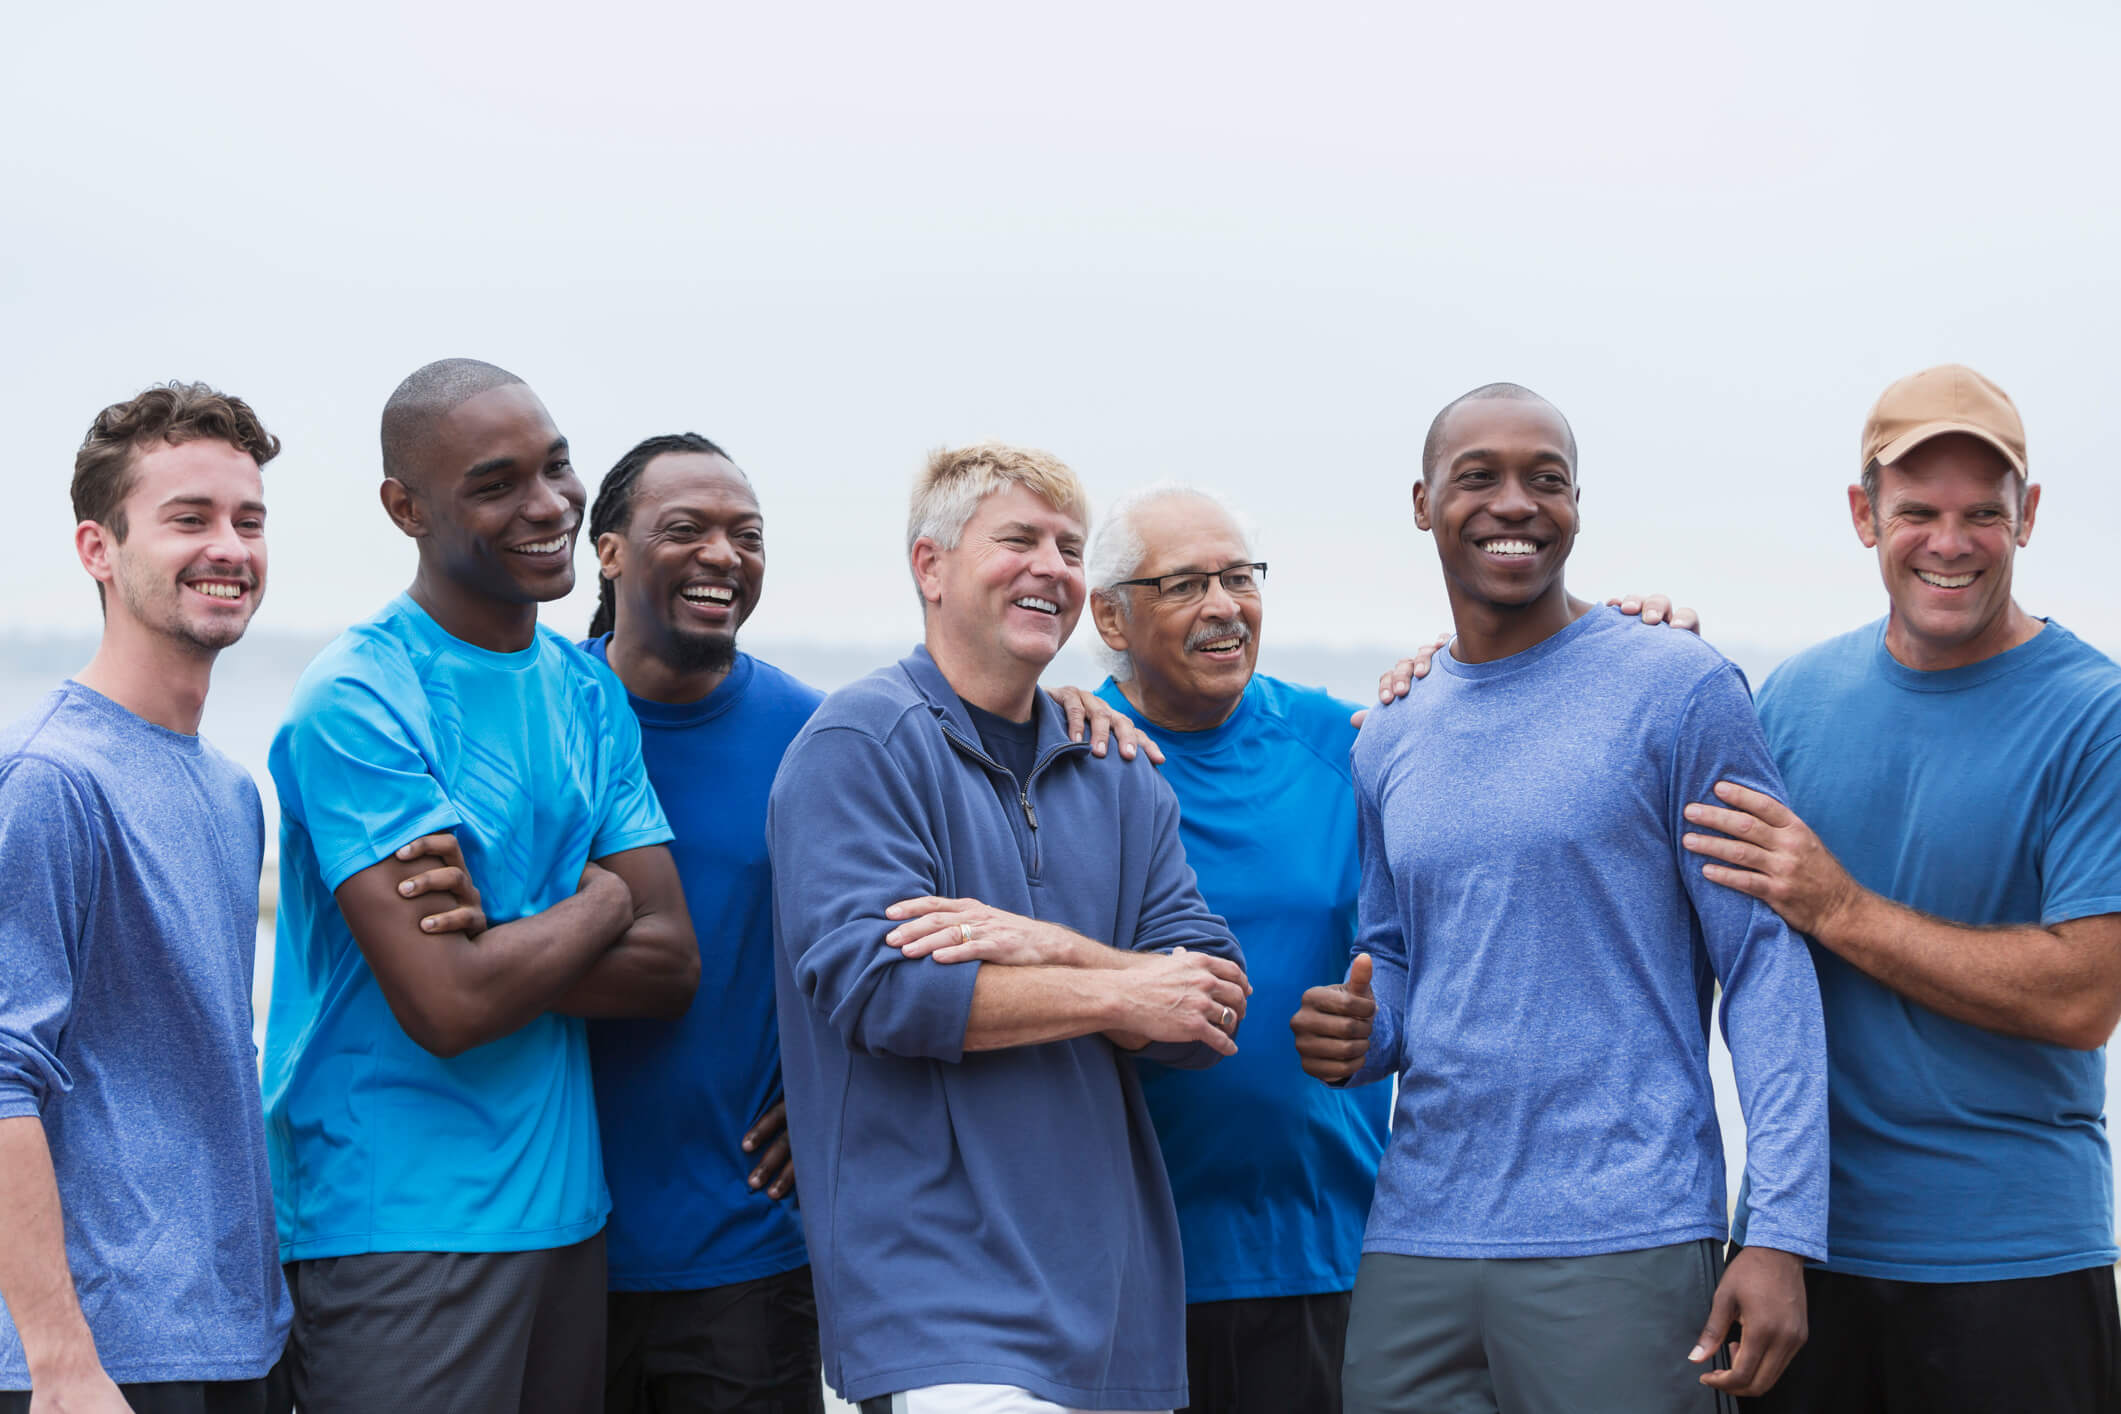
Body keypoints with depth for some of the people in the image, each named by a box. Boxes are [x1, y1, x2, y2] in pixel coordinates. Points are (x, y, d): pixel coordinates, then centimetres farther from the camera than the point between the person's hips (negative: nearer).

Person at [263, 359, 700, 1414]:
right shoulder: (357, 703, -13)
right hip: (401, 1234, -7)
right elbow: (447, 1006, -20)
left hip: (565, 1206, 7)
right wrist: (598, 904, -4)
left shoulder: (588, 693, 10)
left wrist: (497, 940, -14)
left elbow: (672, 967, 3)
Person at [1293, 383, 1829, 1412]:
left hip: (1624, 1241, -5)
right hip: (1414, 1241, 5)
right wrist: (1356, 1036, -1)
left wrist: (1783, 1232, -14)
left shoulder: (1680, 692, -3)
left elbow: (1766, 965, -6)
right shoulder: (1387, 743, 14)